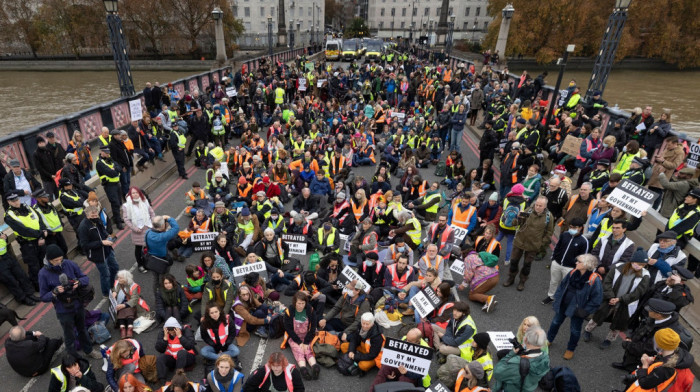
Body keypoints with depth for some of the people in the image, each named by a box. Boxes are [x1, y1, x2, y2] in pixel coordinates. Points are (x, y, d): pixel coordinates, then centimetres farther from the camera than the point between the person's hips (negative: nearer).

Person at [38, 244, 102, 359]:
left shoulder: (70, 264, -13)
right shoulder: (44, 274, -18)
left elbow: (86, 278, -3)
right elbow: (43, 297, -10)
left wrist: (79, 282, -24)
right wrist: (55, 292, -29)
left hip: (78, 305, 3)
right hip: (63, 311, -3)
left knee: (82, 329, 25)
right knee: (70, 337, 15)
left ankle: (89, 350, 48)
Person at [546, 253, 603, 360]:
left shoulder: (595, 280, -25)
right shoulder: (573, 273, -9)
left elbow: (597, 299, -18)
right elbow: (562, 286, 4)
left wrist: (585, 311, -17)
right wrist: (557, 300, 1)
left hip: (577, 310, -4)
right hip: (563, 305, 5)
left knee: (575, 330, 17)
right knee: (555, 322, 21)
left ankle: (570, 349, 42)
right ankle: (548, 340, 45)